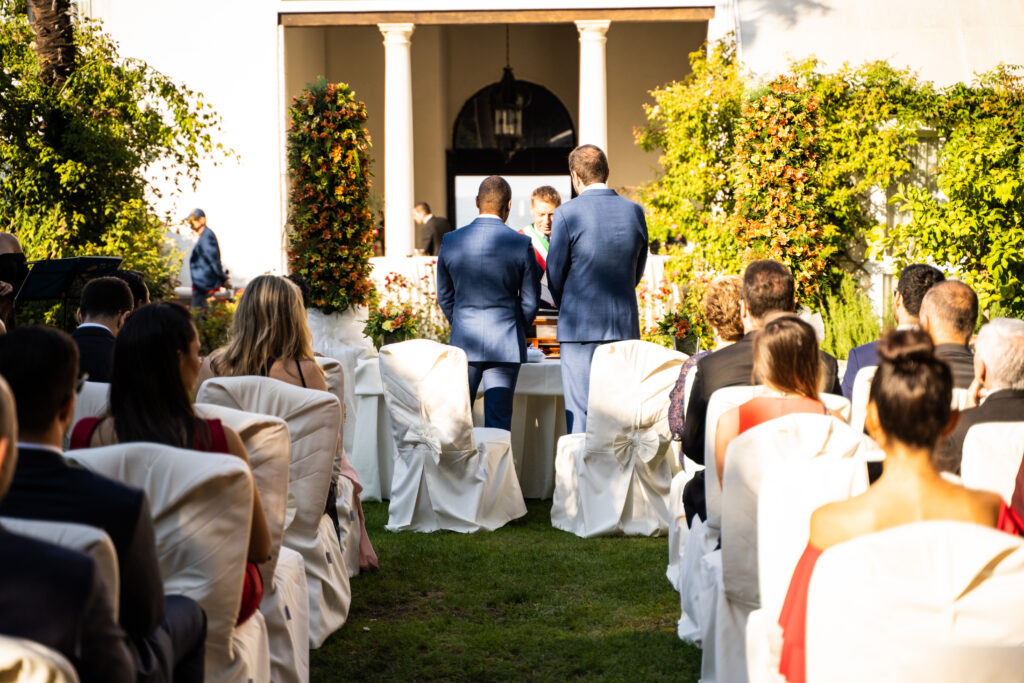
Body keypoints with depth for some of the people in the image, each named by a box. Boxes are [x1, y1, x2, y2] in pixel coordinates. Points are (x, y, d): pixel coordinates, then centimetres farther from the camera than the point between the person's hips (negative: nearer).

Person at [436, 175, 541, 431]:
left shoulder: (451, 241, -1)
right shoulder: (521, 244, -7)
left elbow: (444, 296, 8)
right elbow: (530, 300, 0)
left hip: (463, 342, 2)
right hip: (506, 343, -1)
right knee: (499, 420, 3)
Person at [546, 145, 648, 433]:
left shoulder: (566, 214, -10)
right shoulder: (634, 211, 4)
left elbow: (555, 273, -3)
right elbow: (637, 271, 12)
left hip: (580, 325, -4)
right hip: (625, 324, 4)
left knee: (579, 410, 1)